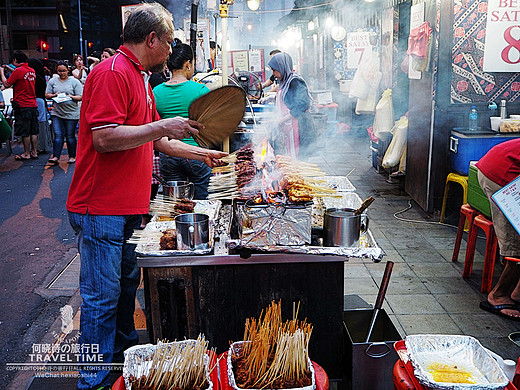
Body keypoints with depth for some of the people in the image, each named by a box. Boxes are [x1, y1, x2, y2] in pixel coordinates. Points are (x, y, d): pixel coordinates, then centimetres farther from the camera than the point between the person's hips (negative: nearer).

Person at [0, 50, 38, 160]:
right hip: (33, 105, 7)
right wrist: (11, 70, 27)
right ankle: (34, 152, 16)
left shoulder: (18, 71, -12)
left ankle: (26, 154, 5)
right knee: (33, 131, 10)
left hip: (22, 105, -7)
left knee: (25, 132, 0)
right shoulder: (32, 71, 9)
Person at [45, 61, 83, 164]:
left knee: (70, 136, 3)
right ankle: (55, 157, -4)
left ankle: (72, 156, 14)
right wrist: (55, 95, -9)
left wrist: (70, 96, -20)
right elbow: (47, 95, 10)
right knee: (58, 135, -3)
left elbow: (80, 97, -3)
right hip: (57, 113, 2)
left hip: (71, 113, -2)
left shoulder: (75, 81, 2)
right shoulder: (52, 81, 11)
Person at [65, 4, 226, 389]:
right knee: (102, 296, -1)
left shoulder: (140, 78, 19)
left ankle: (125, 351, 36)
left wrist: (201, 153, 29)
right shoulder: (112, 72, -14)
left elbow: (153, 140, 26)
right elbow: (103, 138, -24)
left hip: (128, 208, 10)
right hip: (102, 209, -10)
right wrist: (162, 127, -21)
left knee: (127, 285, 19)